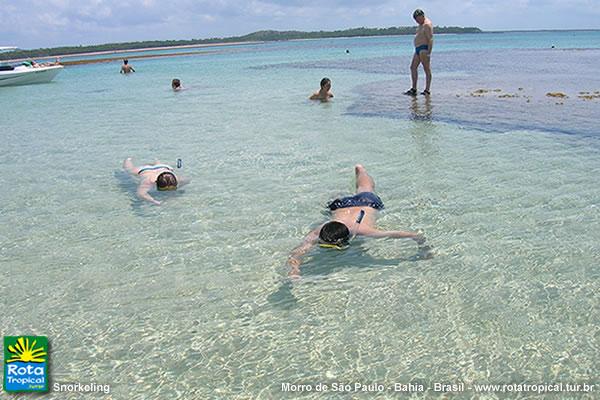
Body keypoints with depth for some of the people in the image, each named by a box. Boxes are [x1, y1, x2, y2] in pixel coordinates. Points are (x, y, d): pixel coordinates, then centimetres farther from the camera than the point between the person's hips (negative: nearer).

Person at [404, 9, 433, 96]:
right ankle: (414, 89, 10)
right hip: (418, 49, 11)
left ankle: (427, 90, -5)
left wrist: (429, 52, -24)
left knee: (427, 70, -6)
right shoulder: (421, 24, 19)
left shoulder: (427, 24, -12)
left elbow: (430, 39, -19)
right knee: (413, 67, 8)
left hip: (424, 49, -11)